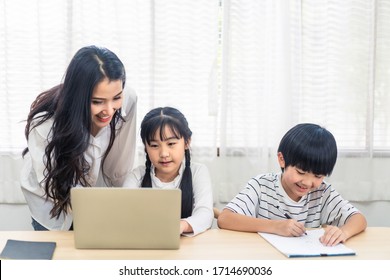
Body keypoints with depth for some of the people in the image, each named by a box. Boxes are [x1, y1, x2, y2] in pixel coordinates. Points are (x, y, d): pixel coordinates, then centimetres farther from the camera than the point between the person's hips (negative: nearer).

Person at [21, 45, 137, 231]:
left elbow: (121, 167, -12)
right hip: (52, 202, -3)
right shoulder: (44, 123, -35)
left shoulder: (127, 101, -27)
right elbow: (55, 186, -26)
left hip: (98, 191, 3)